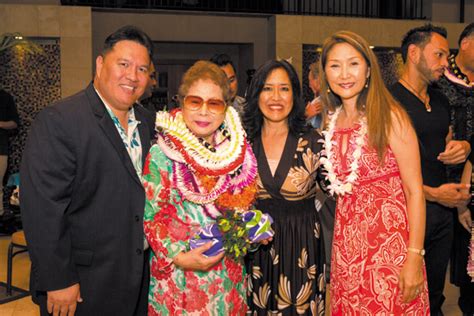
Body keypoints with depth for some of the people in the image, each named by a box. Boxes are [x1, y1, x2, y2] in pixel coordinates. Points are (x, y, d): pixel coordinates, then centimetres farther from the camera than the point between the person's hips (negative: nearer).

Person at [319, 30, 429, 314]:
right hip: (347, 245, 5)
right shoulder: (332, 121, 7)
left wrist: (414, 258, -17)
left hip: (390, 241, -5)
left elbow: (414, 190, -12)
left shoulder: (390, 115, -10)